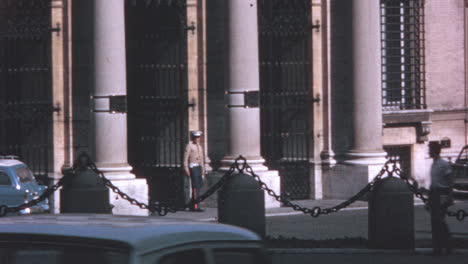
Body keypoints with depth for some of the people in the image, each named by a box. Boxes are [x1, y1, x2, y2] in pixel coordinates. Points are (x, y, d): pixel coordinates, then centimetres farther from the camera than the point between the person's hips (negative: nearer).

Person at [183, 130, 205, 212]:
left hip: (199, 167, 8)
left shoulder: (199, 146, 19)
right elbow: (186, 158, -9)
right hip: (193, 168, -8)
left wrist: (203, 171, 21)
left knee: (199, 185, 9)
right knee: (195, 187, -12)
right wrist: (186, 169, -15)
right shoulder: (189, 146, -4)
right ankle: (196, 206, -15)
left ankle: (192, 205, 18)